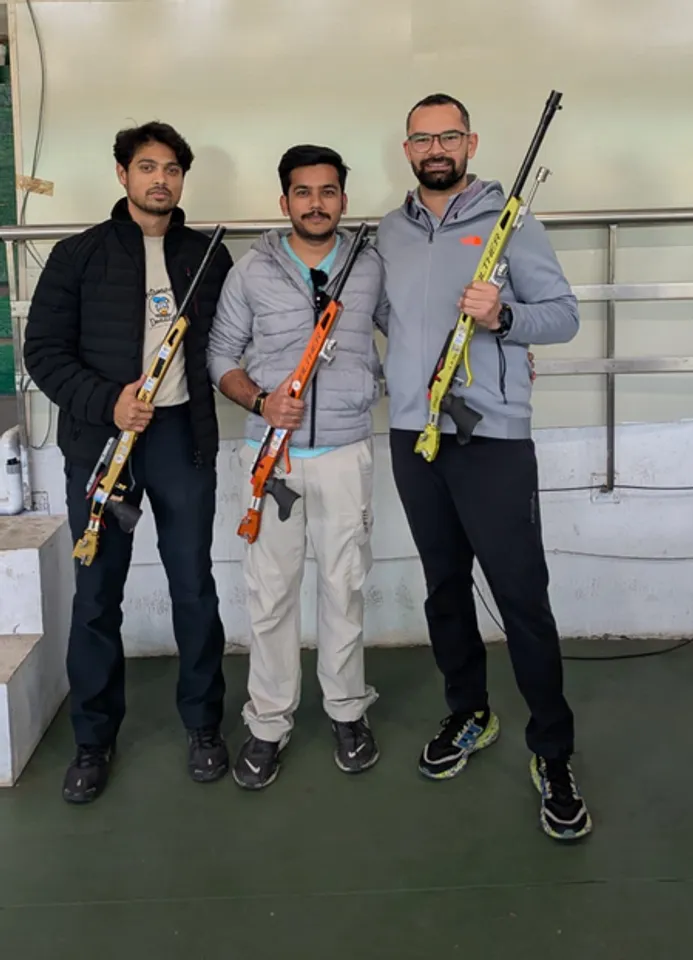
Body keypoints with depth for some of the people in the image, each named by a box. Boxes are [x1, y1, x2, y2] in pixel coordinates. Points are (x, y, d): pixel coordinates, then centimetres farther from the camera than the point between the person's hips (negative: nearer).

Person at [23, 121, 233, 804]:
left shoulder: (208, 256, 10)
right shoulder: (79, 255, 3)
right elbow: (43, 349, -1)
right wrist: (106, 403, -14)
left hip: (182, 435, 1)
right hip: (99, 438, -1)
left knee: (194, 586, 7)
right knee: (97, 595, 5)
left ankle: (203, 725, 24)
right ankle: (94, 740, 21)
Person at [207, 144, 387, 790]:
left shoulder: (371, 267, 5)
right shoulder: (252, 271, 4)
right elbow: (221, 355, 6)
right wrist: (260, 402, -11)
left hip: (345, 450, 0)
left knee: (344, 584, 7)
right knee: (270, 589, 4)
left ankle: (347, 710, 24)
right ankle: (267, 723, 16)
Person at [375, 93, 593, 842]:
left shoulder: (509, 219, -1)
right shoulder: (388, 232, 13)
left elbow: (563, 316, -3)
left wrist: (502, 315, -21)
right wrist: (397, 373, 6)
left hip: (494, 436, -4)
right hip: (413, 435, 5)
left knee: (522, 595, -4)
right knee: (444, 585, 13)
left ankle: (552, 751, 8)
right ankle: (468, 714, 30)